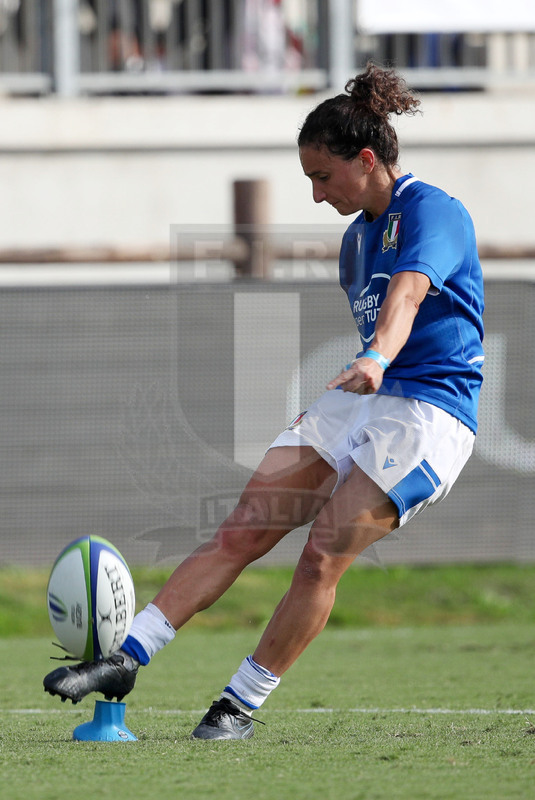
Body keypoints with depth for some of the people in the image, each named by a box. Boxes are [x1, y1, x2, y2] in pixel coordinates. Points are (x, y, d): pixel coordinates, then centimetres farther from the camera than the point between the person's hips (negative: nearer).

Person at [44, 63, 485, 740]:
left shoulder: (434, 213, -11)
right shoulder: (357, 236, 17)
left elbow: (406, 294, -31)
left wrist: (376, 362, -48)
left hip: (431, 412, -8)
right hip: (358, 401, 8)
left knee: (324, 554, -18)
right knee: (244, 530, -6)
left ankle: (242, 704, -9)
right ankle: (126, 656, -11)